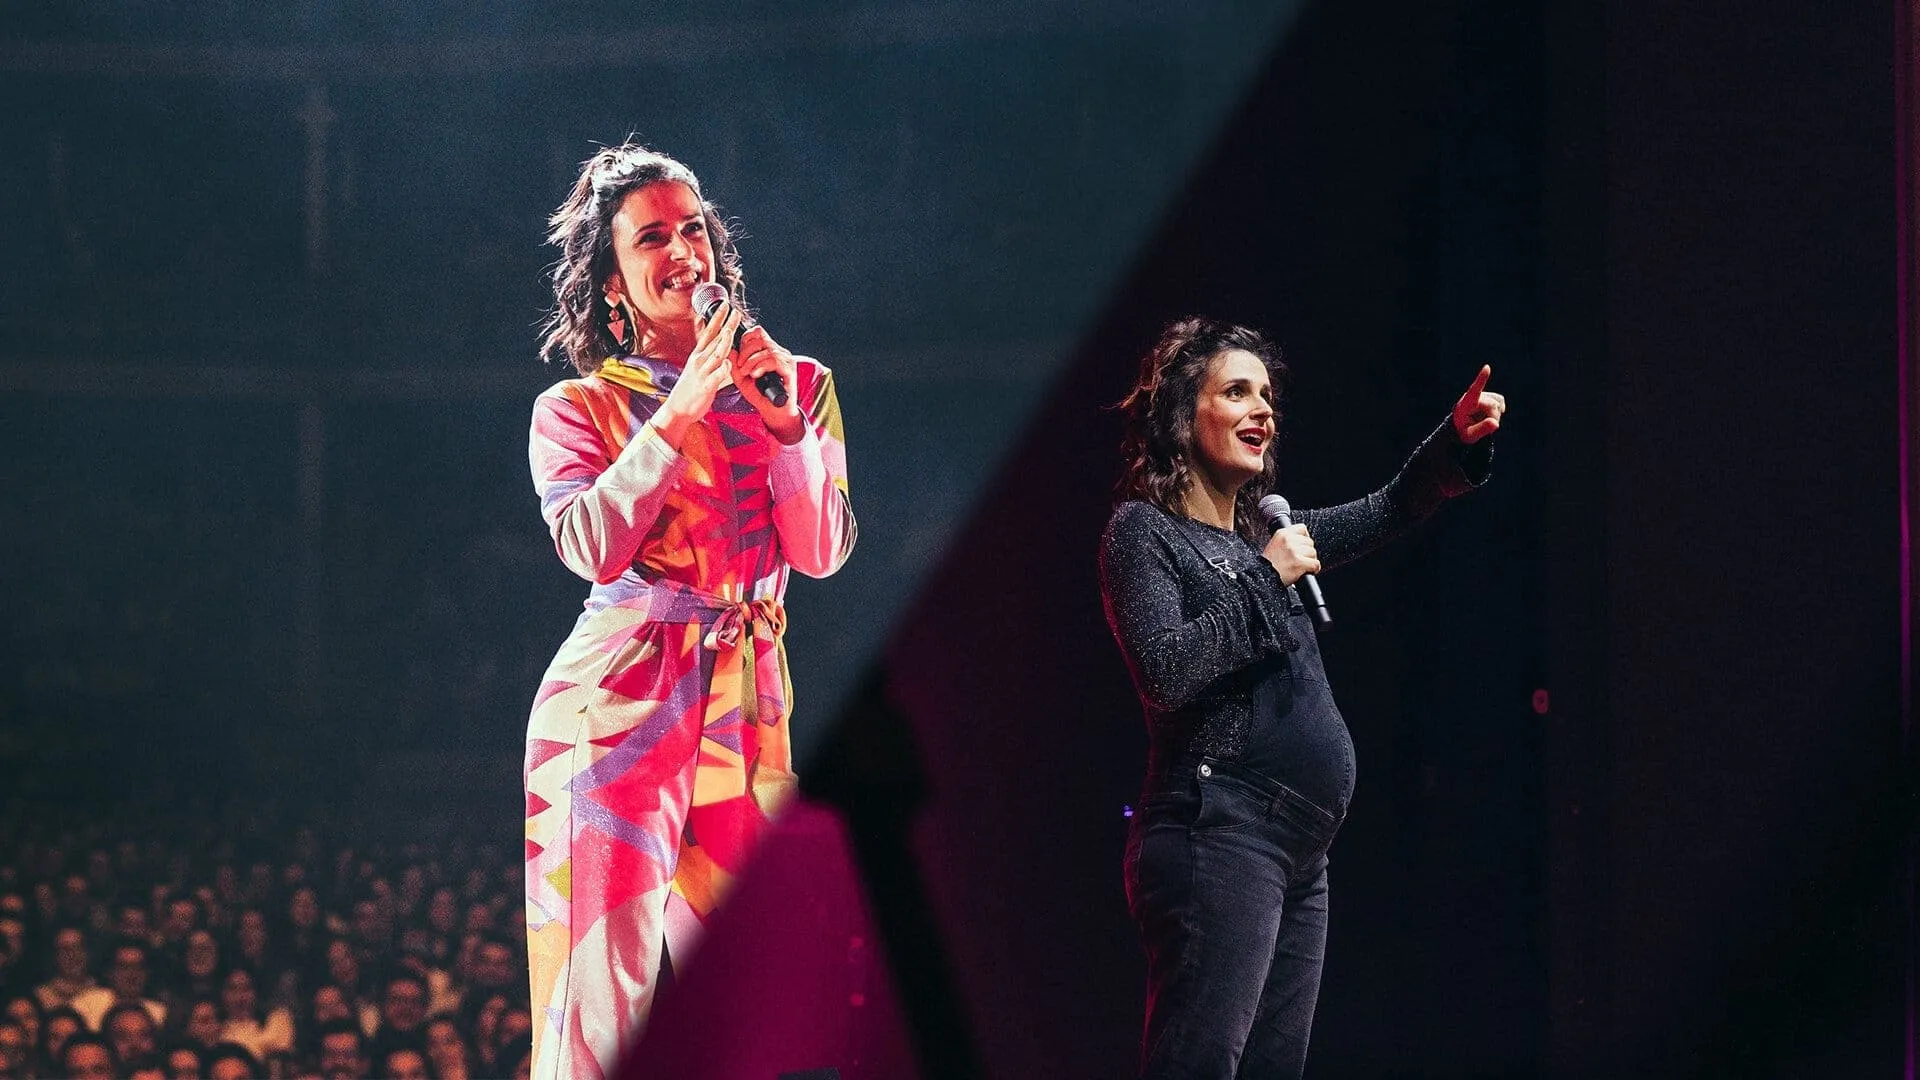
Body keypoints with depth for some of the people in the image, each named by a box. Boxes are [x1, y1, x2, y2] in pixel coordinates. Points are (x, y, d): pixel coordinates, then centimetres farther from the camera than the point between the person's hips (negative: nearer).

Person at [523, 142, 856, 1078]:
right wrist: (678, 416, -14)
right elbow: (591, 544, -13)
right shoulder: (577, 409, 5)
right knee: (606, 983, -11)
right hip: (615, 702, -3)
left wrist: (786, 427, -10)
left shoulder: (798, 386, 12)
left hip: (746, 709, 3)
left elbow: (823, 553, 3)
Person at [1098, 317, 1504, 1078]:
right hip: (1219, 838, -9)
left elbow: (1388, 513, 25)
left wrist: (1458, 440, 7)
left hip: (1298, 857, 9)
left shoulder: (1261, 534, 21)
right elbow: (1166, 673, -16)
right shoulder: (1142, 532, -2)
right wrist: (1268, 580, -11)